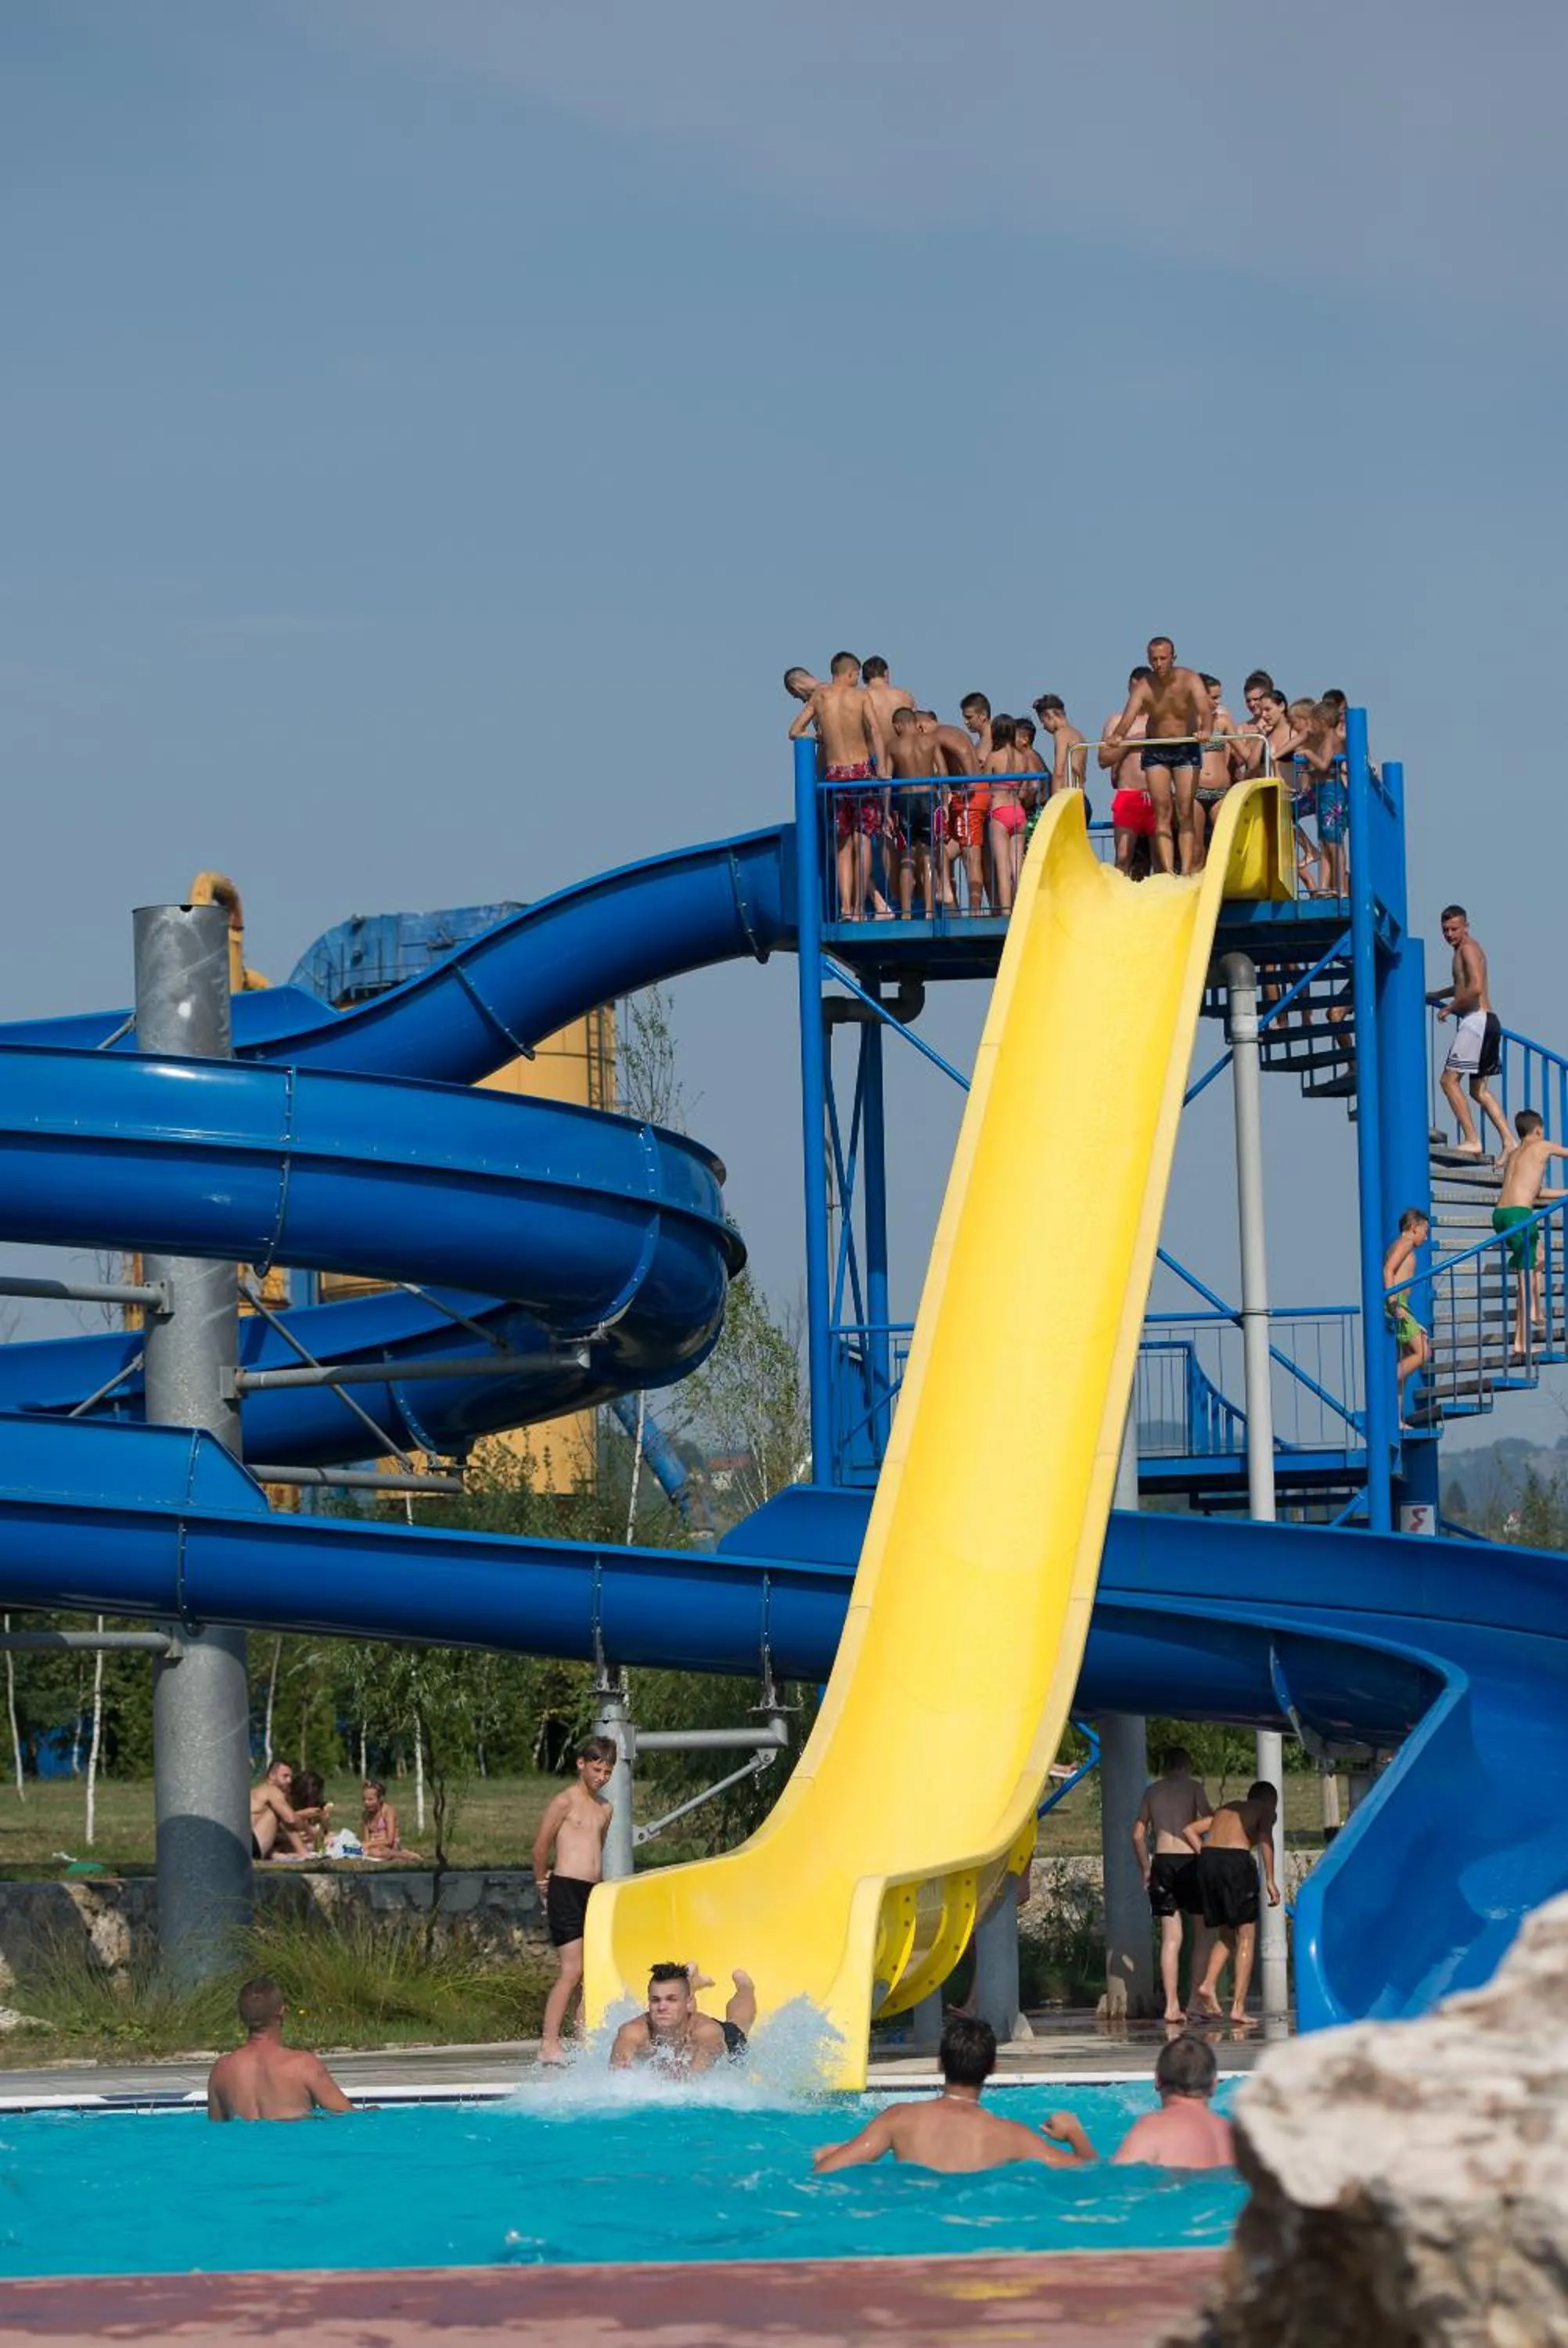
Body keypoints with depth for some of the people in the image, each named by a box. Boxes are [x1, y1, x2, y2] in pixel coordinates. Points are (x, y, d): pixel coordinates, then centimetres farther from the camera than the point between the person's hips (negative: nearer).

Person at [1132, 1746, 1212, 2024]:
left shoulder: (1152, 1791, 13)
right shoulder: (1192, 1787, 2)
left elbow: (1138, 1834, 14)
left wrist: (1146, 1869, 20)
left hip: (1161, 1863, 3)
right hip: (1189, 1861, -3)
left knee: (1171, 1937, 4)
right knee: (1202, 1932, 9)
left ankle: (1172, 2004, -3)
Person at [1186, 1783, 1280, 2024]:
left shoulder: (1225, 1809, 30)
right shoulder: (1266, 1811, 15)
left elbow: (1190, 1830, 20)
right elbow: (1265, 1838, -6)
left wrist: (1207, 1861, 15)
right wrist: (1270, 1880, -10)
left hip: (1207, 1860, 5)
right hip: (1236, 1860, -5)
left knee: (1226, 1936, 18)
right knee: (1246, 1937, 5)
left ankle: (1208, 1984, -5)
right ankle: (1238, 2007, -2)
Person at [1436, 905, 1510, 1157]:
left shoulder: (1468, 948, -10)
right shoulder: (1468, 948, 21)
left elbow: (1476, 988, -23)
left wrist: (1450, 1008, -13)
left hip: (1476, 1021, -10)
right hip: (1488, 1022, 10)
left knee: (1449, 1079, -8)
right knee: (1479, 1089, 13)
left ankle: (1472, 1141, -11)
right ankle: (1509, 1142, 7)